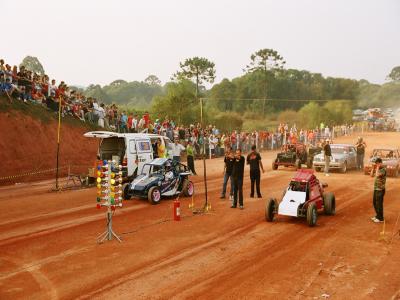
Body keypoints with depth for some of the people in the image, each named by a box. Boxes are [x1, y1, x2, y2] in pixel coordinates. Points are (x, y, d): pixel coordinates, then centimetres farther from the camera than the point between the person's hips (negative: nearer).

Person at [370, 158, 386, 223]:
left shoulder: (383, 169, -16)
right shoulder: (377, 169, 10)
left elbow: (377, 175, -30)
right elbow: (372, 175, 13)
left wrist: (378, 167, -20)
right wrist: (373, 168, 5)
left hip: (380, 189, -9)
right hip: (376, 189, 9)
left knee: (379, 204, -1)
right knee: (374, 203, 17)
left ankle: (380, 218, 10)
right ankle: (377, 216, 31)